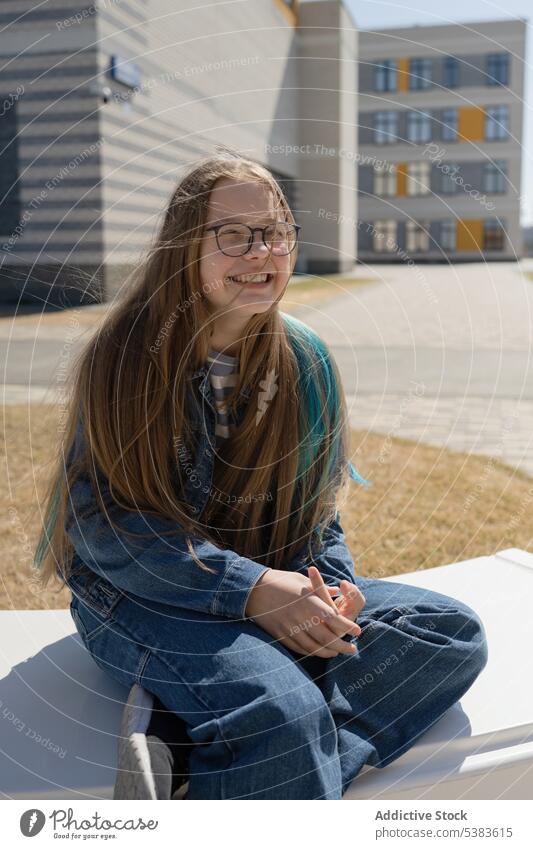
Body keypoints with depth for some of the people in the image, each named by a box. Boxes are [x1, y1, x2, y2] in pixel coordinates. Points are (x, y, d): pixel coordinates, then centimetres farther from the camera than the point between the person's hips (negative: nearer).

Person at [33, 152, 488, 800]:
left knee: (453, 633, -13)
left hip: (272, 589, 7)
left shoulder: (305, 360, 3)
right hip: (140, 597, -7)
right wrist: (246, 588, -24)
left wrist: (329, 588, -12)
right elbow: (100, 521, -15)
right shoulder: (126, 355, -11)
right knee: (286, 711, -37)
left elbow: (318, 510, 10)